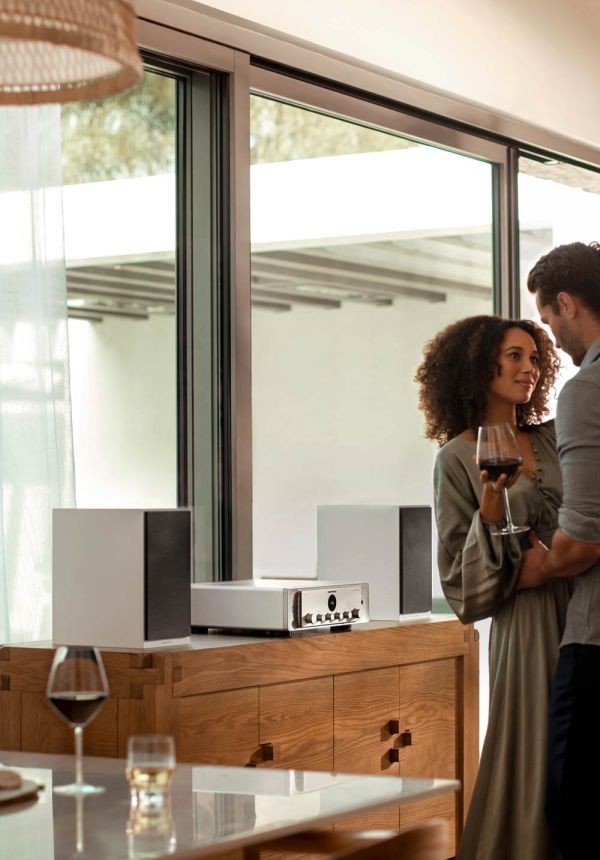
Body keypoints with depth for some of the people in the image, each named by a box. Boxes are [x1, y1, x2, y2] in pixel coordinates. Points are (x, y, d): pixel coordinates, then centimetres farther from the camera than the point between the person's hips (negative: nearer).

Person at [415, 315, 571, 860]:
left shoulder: (552, 439, 12)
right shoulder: (459, 458, -1)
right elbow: (463, 577, -4)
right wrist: (492, 502, -17)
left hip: (582, 610, 5)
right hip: (528, 622, -5)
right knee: (536, 768, -5)